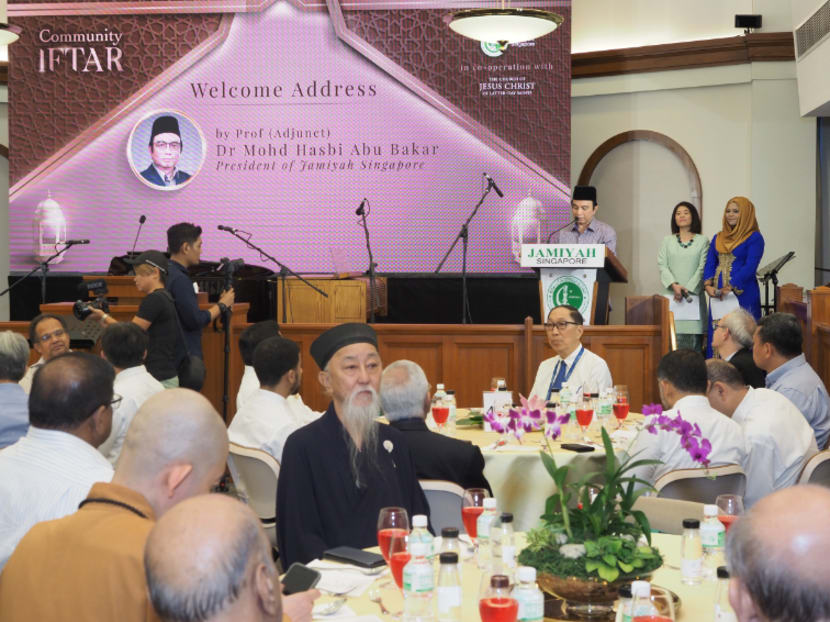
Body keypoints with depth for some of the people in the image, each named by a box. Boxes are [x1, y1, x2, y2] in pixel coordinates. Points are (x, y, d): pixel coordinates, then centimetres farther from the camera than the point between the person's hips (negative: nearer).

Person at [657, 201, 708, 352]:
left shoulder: (703, 241, 10)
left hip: (694, 294, -1)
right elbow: (662, 265, 4)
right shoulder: (667, 241, 14)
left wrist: (688, 289, -10)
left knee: (694, 334, -8)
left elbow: (703, 268, 2)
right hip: (672, 295, 1)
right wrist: (674, 285, -12)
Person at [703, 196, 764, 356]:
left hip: (743, 294, -5)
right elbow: (709, 264, 9)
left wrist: (730, 287, -21)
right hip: (717, 294, 6)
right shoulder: (718, 238, 16)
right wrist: (708, 285, -10)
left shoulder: (754, 238, -2)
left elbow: (750, 267, -12)